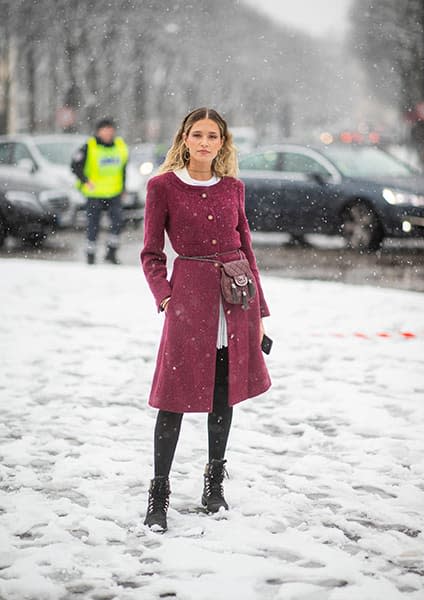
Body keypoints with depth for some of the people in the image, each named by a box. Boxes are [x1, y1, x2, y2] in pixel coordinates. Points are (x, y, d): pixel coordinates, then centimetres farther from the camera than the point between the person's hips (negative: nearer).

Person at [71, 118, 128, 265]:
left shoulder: (120, 146, 5)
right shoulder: (89, 147, -10)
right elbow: (75, 166, -7)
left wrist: (123, 186, 18)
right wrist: (85, 180, -19)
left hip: (114, 193, 3)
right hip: (94, 193, -3)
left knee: (117, 221, -11)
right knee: (93, 225, 2)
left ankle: (111, 252, 2)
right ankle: (91, 254, 16)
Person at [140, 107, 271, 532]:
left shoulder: (233, 188, 9)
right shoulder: (163, 186, -1)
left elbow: (245, 249, 13)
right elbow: (151, 253, 1)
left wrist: (258, 310, 11)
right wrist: (164, 296, -14)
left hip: (236, 296, 4)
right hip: (190, 293, -4)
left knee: (224, 394, 10)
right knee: (175, 397, -4)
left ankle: (214, 485, 24)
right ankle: (159, 495, 4)